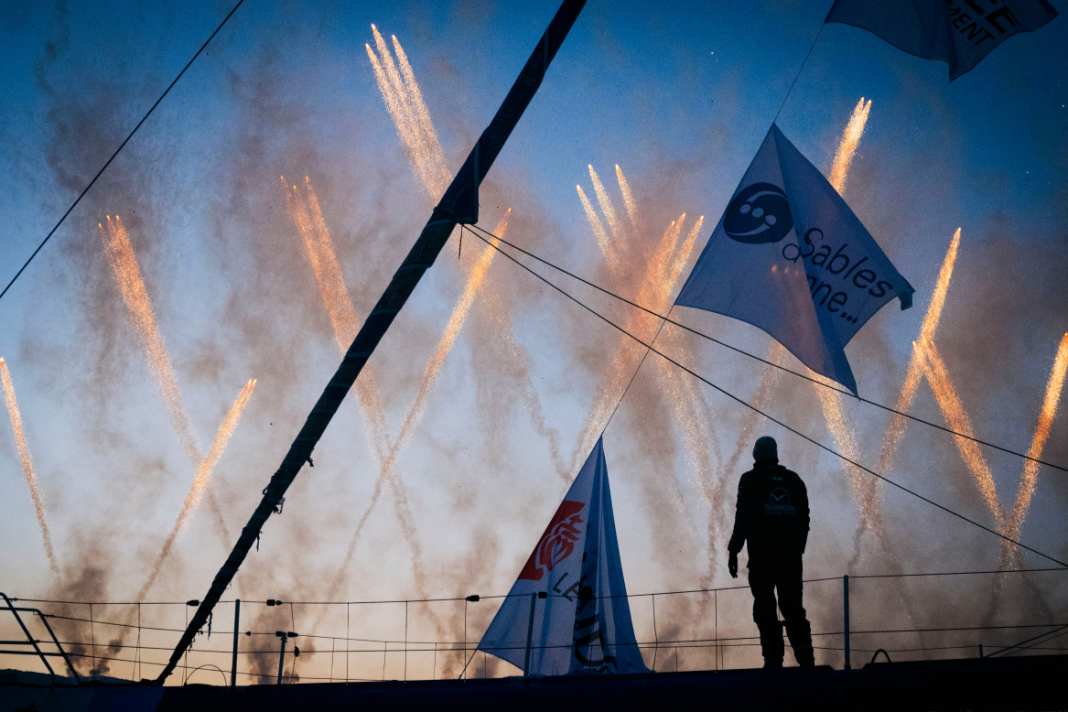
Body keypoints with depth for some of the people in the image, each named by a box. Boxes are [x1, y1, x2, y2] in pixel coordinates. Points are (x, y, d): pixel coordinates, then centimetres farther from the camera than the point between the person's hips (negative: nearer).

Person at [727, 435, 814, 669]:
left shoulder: (750, 480, -1)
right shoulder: (793, 480, 11)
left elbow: (743, 518, -7)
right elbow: (804, 518, 12)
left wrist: (733, 551, -4)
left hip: (762, 555, -4)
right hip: (791, 554, 4)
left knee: (765, 610, -2)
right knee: (793, 608, 9)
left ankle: (774, 661, -10)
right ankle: (806, 660, 2)